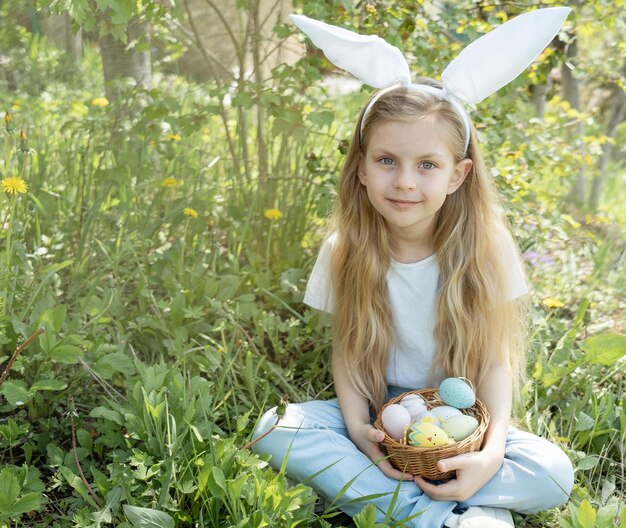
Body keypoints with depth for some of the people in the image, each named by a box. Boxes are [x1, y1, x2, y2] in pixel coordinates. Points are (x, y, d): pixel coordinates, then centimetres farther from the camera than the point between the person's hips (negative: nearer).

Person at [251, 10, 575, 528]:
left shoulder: (486, 249, -12)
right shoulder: (345, 252, -9)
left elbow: (495, 362, -9)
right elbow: (345, 352, -3)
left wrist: (492, 452, -25)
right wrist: (358, 430, -22)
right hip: (378, 414, 1)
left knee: (554, 474, -26)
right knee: (273, 429, -25)